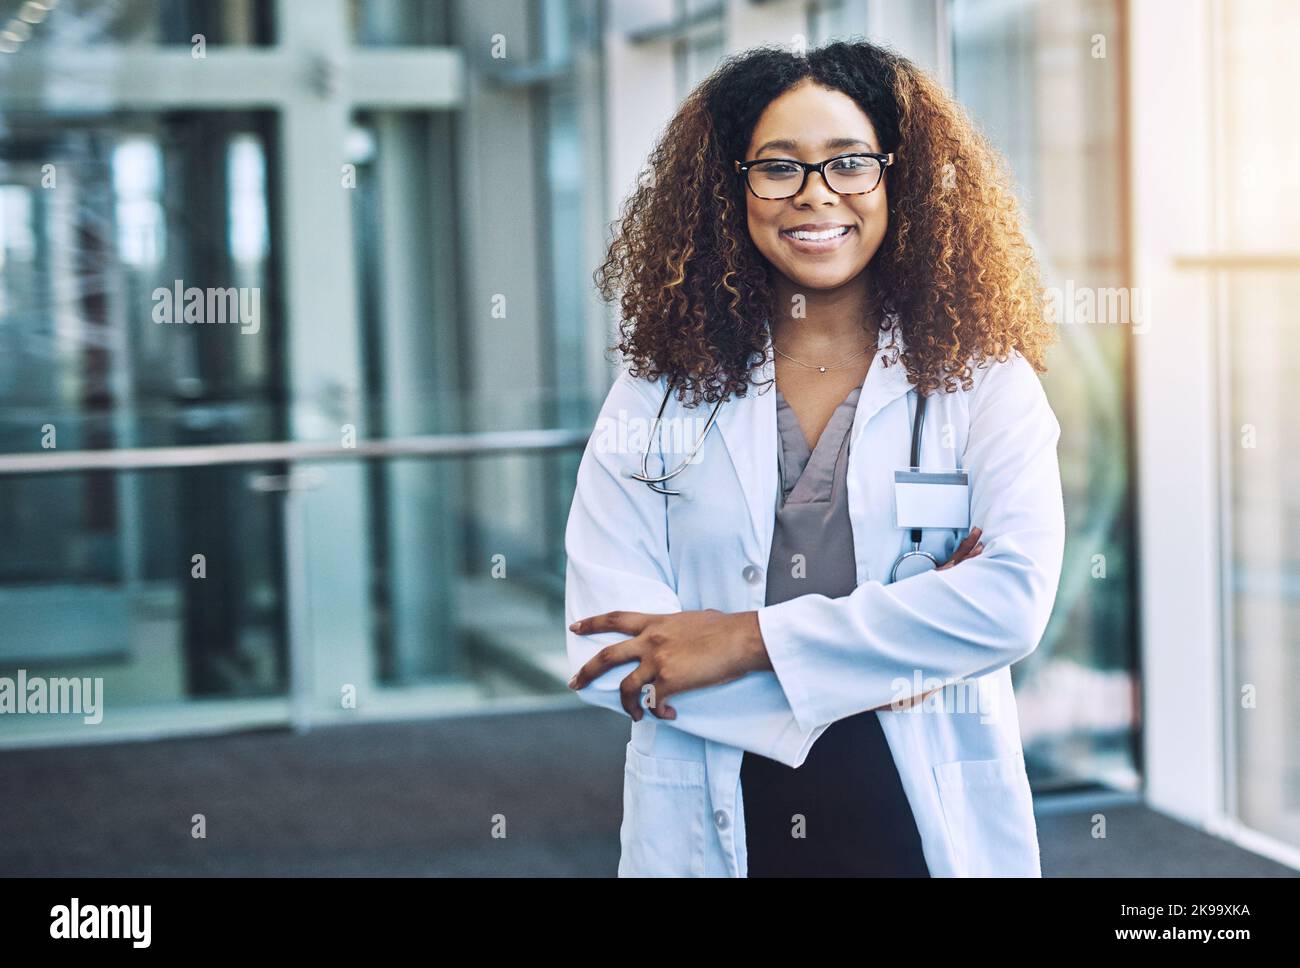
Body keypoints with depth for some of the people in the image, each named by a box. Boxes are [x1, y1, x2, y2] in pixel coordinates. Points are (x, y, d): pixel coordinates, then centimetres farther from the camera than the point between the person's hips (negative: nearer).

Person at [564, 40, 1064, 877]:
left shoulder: (987, 385, -1)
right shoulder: (654, 400, 1)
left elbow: (1014, 599, -17)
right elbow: (609, 656, -9)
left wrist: (749, 640, -18)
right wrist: (880, 657, -16)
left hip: (932, 828, 0)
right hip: (713, 834, 1)